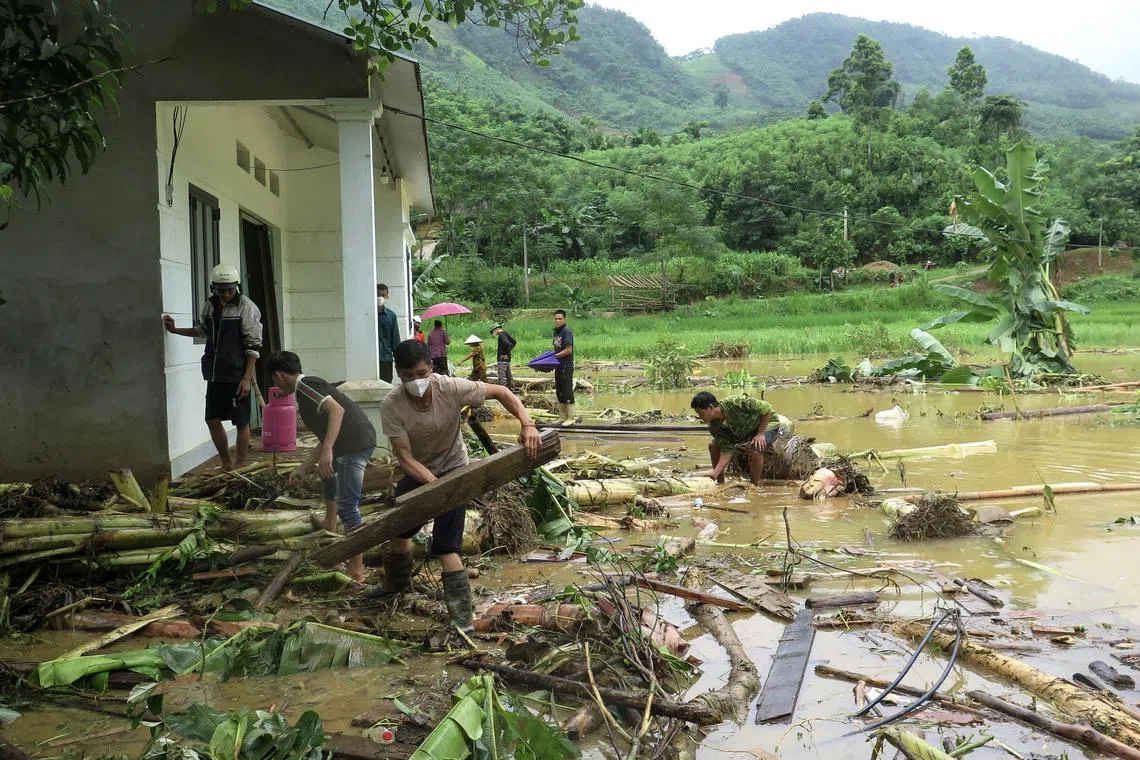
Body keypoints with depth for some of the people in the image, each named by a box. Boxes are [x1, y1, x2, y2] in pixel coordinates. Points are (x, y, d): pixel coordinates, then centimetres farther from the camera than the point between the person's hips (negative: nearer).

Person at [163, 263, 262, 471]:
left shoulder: (246, 307, -10)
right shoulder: (209, 305, 8)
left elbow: (253, 346, -12)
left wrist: (247, 378, -15)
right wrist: (175, 330, 17)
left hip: (237, 376, -6)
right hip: (215, 375, 6)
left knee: (241, 422, 2)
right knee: (212, 420, 10)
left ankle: (240, 467, 14)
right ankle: (226, 463, 26)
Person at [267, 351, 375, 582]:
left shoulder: (305, 385, -6)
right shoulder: (306, 391, 24)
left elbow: (337, 409, -23)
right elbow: (324, 439, 26)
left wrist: (327, 450, -31)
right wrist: (302, 469, 31)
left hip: (356, 443, -11)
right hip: (348, 442, 11)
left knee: (347, 506, -11)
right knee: (328, 472, 37)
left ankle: (356, 569, -9)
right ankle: (330, 529, 51)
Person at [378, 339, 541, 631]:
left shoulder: (451, 388, -30)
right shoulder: (390, 406, -27)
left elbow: (501, 392, -20)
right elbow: (404, 456, -27)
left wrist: (527, 425, -35)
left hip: (452, 469, -4)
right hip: (417, 472, 4)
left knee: (446, 546, -13)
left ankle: (461, 616, -4)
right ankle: (397, 581, 52)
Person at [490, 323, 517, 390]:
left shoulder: (501, 335, -15)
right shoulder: (506, 333, 14)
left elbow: (506, 343, -31)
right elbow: (514, 342, 23)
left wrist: (505, 354, -20)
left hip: (503, 359, -10)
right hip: (508, 359, 10)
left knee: (501, 375, -10)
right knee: (508, 374, 18)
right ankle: (512, 388, 26)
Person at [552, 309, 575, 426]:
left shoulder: (567, 331, -13)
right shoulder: (556, 332, 14)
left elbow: (568, 350, -18)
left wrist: (555, 356, -14)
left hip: (566, 366, -9)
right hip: (558, 366, 9)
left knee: (567, 392, -5)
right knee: (559, 392, 13)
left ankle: (570, 418, 0)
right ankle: (562, 417, 20)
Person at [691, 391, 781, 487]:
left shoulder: (734, 403, -36)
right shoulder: (714, 426, -17)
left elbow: (766, 408, -27)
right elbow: (727, 451, -18)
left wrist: (760, 433, -27)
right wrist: (714, 473, -28)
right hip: (745, 432, 7)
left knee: (754, 449, -37)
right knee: (713, 446, -3)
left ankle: (754, 486, -19)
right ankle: (720, 484, 9)